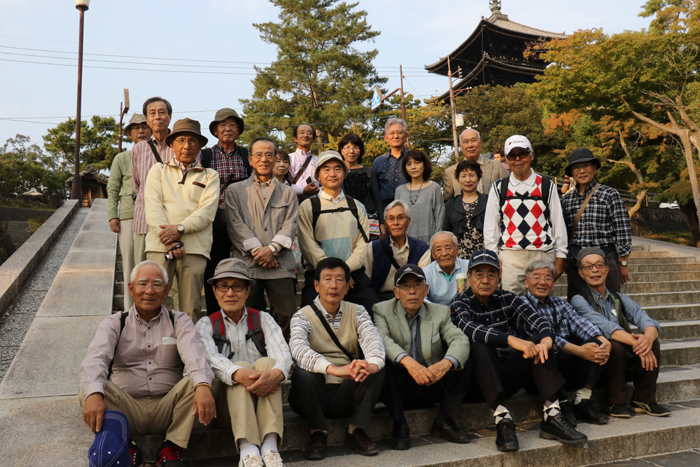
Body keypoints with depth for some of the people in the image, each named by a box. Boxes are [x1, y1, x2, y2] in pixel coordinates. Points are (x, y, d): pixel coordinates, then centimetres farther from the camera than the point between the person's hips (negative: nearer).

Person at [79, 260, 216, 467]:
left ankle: (172, 448, -14)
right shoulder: (114, 323, 10)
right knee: (87, 389, -23)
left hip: (167, 409, 0)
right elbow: (96, 357, -11)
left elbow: (193, 353, -13)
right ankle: (124, 448, -14)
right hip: (126, 409, 0)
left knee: (196, 381, -26)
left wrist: (203, 386, -36)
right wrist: (94, 394, -34)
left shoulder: (179, 322, 9)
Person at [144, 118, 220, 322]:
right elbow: (153, 208, 5)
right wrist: (170, 241, -9)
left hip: (195, 247, 0)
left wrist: (180, 228, -14)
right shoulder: (158, 170, 19)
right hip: (160, 245, 1)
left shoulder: (210, 176, 16)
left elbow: (208, 211, 1)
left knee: (190, 309, -2)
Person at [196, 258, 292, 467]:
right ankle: (247, 450, -45)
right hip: (226, 402, -1)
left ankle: (270, 445, -41)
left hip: (263, 398, 1)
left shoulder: (263, 319, 11)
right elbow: (210, 358, -14)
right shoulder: (206, 325, 8)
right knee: (242, 366, -28)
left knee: (267, 362, -26)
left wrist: (276, 373, -34)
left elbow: (282, 353, -8)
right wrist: (239, 374, -36)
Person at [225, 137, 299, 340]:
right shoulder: (235, 190, 16)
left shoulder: (288, 192, 19)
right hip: (246, 263, -1)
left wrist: (272, 248, -10)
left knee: (288, 315, -2)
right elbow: (235, 224, 3)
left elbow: (290, 224, 7)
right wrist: (256, 250, -9)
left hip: (280, 264, 1)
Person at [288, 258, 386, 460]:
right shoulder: (303, 316, -5)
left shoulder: (357, 312, 6)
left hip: (348, 394, 2)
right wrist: (334, 369, -44)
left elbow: (372, 339, -14)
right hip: (315, 395, -2)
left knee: (376, 367, -22)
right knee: (303, 372, -32)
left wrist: (372, 364, -39)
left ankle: (356, 430, -8)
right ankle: (318, 432, -8)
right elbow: (298, 348, -26)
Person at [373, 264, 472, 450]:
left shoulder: (440, 312, 6)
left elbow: (460, 339, -11)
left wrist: (445, 363, -34)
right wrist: (408, 362, -41)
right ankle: (399, 426, -15)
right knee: (385, 360, -30)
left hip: (433, 388, 3)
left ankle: (445, 421, -5)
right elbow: (381, 339, -23)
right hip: (400, 390, -2)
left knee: (462, 359, -17)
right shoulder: (382, 310, -2)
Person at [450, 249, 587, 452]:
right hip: (479, 381, -4)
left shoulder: (508, 299, 8)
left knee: (537, 341, -16)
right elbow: (470, 329, -26)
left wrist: (546, 340, -32)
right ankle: (502, 421, -37)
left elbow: (538, 321, -9)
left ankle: (552, 416, -24)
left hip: (509, 377, 4)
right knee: (480, 344, -30)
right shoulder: (461, 303, -4)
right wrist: (511, 339, -38)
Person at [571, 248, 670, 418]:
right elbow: (605, 326, -23)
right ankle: (618, 403, -14)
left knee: (653, 342, -17)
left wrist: (648, 337, -30)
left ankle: (644, 400, -5)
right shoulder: (579, 301, -6)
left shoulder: (620, 299, 12)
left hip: (627, 364, 5)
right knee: (615, 345, -32)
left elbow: (648, 322, -6)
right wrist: (636, 343, -36)